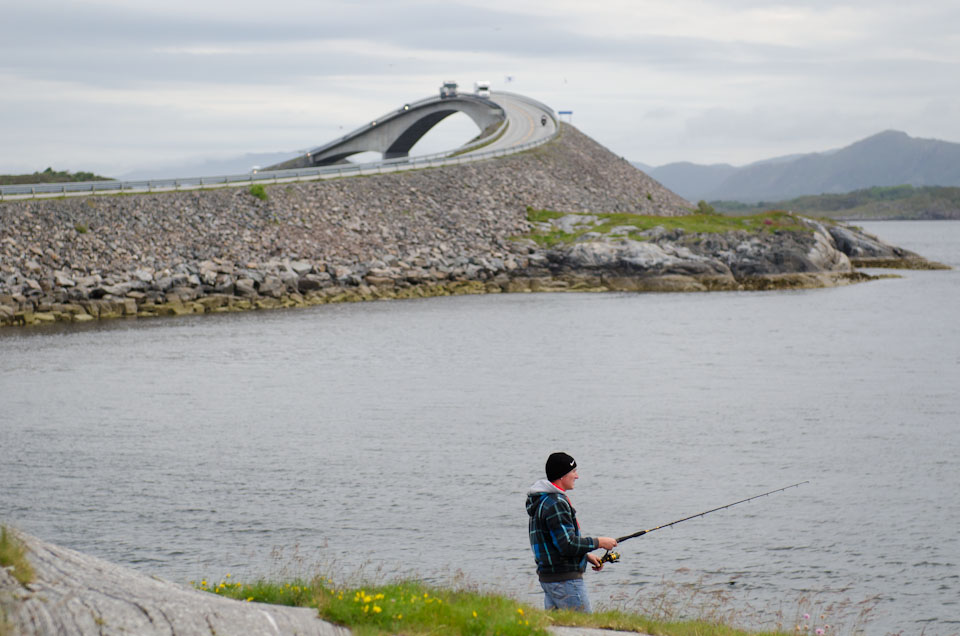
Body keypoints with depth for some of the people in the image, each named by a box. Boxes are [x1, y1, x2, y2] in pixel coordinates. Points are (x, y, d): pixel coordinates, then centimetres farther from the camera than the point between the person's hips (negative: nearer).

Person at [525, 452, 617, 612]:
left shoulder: (543, 501, 16)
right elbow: (567, 544, -23)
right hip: (565, 579, -10)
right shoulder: (555, 504, -18)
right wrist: (598, 542, -12)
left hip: (547, 577, 10)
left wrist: (586, 555, 18)